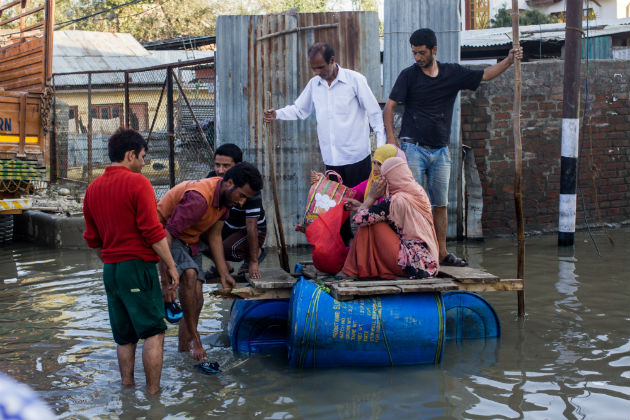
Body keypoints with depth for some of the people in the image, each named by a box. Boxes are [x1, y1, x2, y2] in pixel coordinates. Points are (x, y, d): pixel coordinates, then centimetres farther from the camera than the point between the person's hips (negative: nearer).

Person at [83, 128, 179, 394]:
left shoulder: (93, 188, 12)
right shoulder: (137, 182, -10)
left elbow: (92, 239, 17)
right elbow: (153, 231, -15)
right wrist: (171, 267, -9)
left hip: (110, 270, 7)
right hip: (138, 265, -7)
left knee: (124, 336, 14)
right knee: (153, 331, -2)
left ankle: (127, 387, 17)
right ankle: (153, 392, -3)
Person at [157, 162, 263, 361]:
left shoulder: (225, 196, -6)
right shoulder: (199, 198, -34)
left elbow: (214, 236, 4)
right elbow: (167, 234, -34)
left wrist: (224, 274, 1)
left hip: (190, 239, 9)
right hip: (165, 235, -8)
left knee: (196, 299, 1)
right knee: (189, 274, -32)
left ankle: (184, 350, 11)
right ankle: (193, 337, -22)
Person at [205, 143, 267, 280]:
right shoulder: (213, 178, -13)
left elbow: (251, 227, -28)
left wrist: (253, 262, -26)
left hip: (255, 231, -6)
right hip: (228, 226, 6)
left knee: (228, 249, -33)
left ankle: (257, 252, -1)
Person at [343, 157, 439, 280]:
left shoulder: (395, 201, -18)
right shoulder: (419, 191, 7)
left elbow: (359, 219, -15)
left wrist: (371, 197, 0)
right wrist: (360, 206, 24)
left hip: (412, 264, -8)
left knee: (370, 224, -5)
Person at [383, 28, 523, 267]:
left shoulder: (453, 73, 7)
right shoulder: (409, 75, -1)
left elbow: (485, 75, 14)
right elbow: (389, 107, -1)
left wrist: (509, 61, 0)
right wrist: (391, 139, -11)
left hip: (441, 150, 3)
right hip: (414, 147, -3)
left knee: (440, 204, 7)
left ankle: (442, 253, 14)